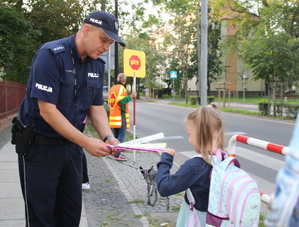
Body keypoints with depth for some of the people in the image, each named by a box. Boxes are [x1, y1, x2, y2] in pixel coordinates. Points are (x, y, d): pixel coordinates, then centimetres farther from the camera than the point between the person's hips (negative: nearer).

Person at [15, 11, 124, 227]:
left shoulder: (97, 64, 2)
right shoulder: (51, 55, -19)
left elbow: (96, 107, 7)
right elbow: (47, 111, -24)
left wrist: (108, 137, -12)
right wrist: (87, 142, -26)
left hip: (71, 146, 7)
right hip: (40, 146, -6)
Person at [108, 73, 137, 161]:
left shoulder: (112, 88, 16)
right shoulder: (121, 88, -11)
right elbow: (120, 101, -22)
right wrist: (130, 97, -20)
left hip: (113, 114, 9)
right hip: (120, 114, -9)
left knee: (116, 134, 15)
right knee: (122, 134, -10)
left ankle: (116, 151, 20)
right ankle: (117, 154, -17)